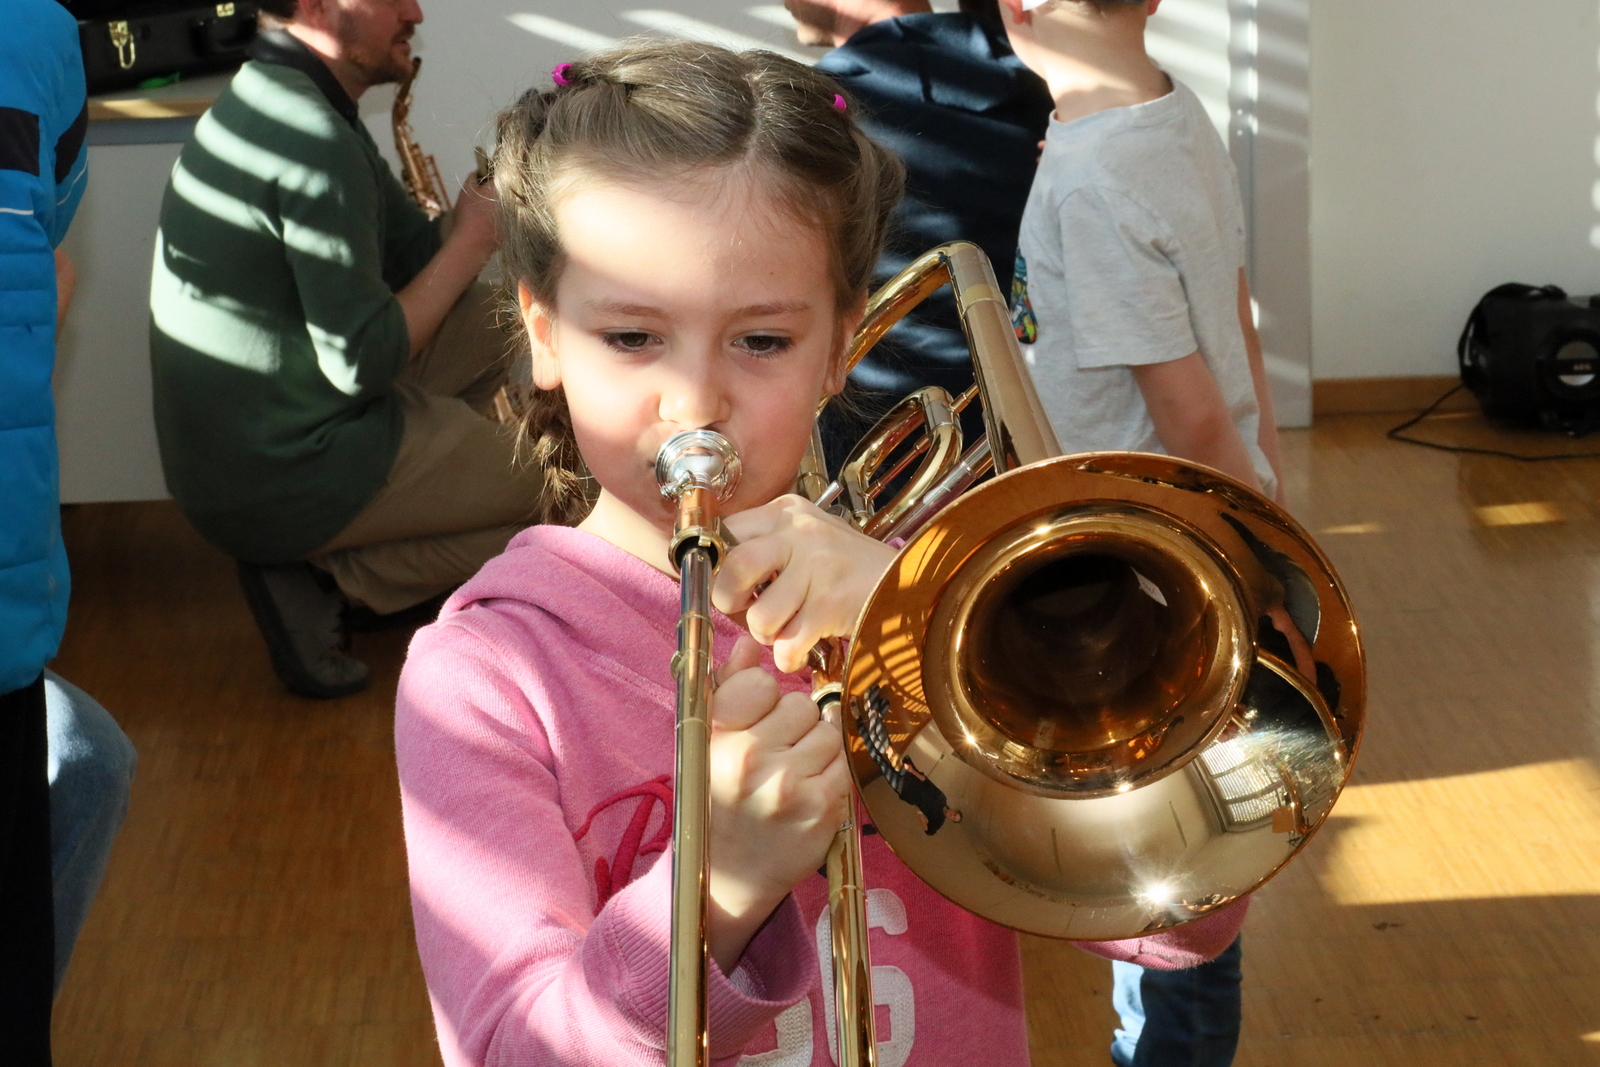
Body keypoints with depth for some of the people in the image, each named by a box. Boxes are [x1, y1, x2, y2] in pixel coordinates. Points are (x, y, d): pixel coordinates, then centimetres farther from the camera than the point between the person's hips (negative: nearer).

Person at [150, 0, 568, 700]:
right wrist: (469, 241, -10)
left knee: (491, 315, 19)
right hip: (278, 491, -10)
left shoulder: (272, 99, 10)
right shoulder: (313, 140, -23)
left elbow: (412, 252, 12)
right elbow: (362, 361, -21)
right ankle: (332, 582, -4)